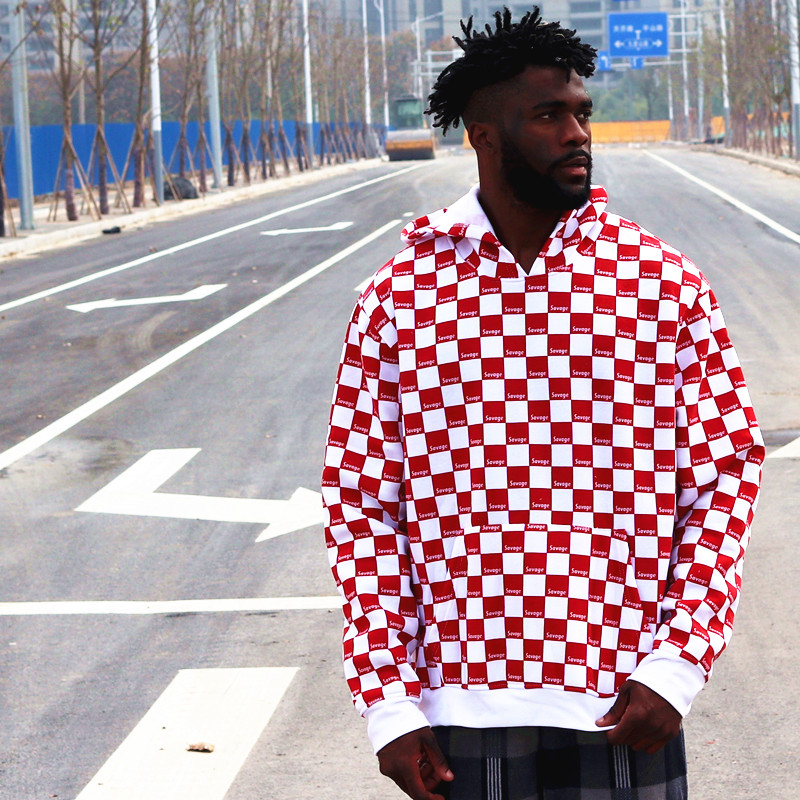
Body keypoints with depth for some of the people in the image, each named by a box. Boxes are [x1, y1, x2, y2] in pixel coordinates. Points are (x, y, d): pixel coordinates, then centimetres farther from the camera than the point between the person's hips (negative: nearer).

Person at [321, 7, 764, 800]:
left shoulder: (667, 287, 1)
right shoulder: (399, 298, 1)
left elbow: (727, 473, 2)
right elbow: (359, 503, 2)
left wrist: (676, 666, -7)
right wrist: (387, 703, -3)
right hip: (461, 718, 0)